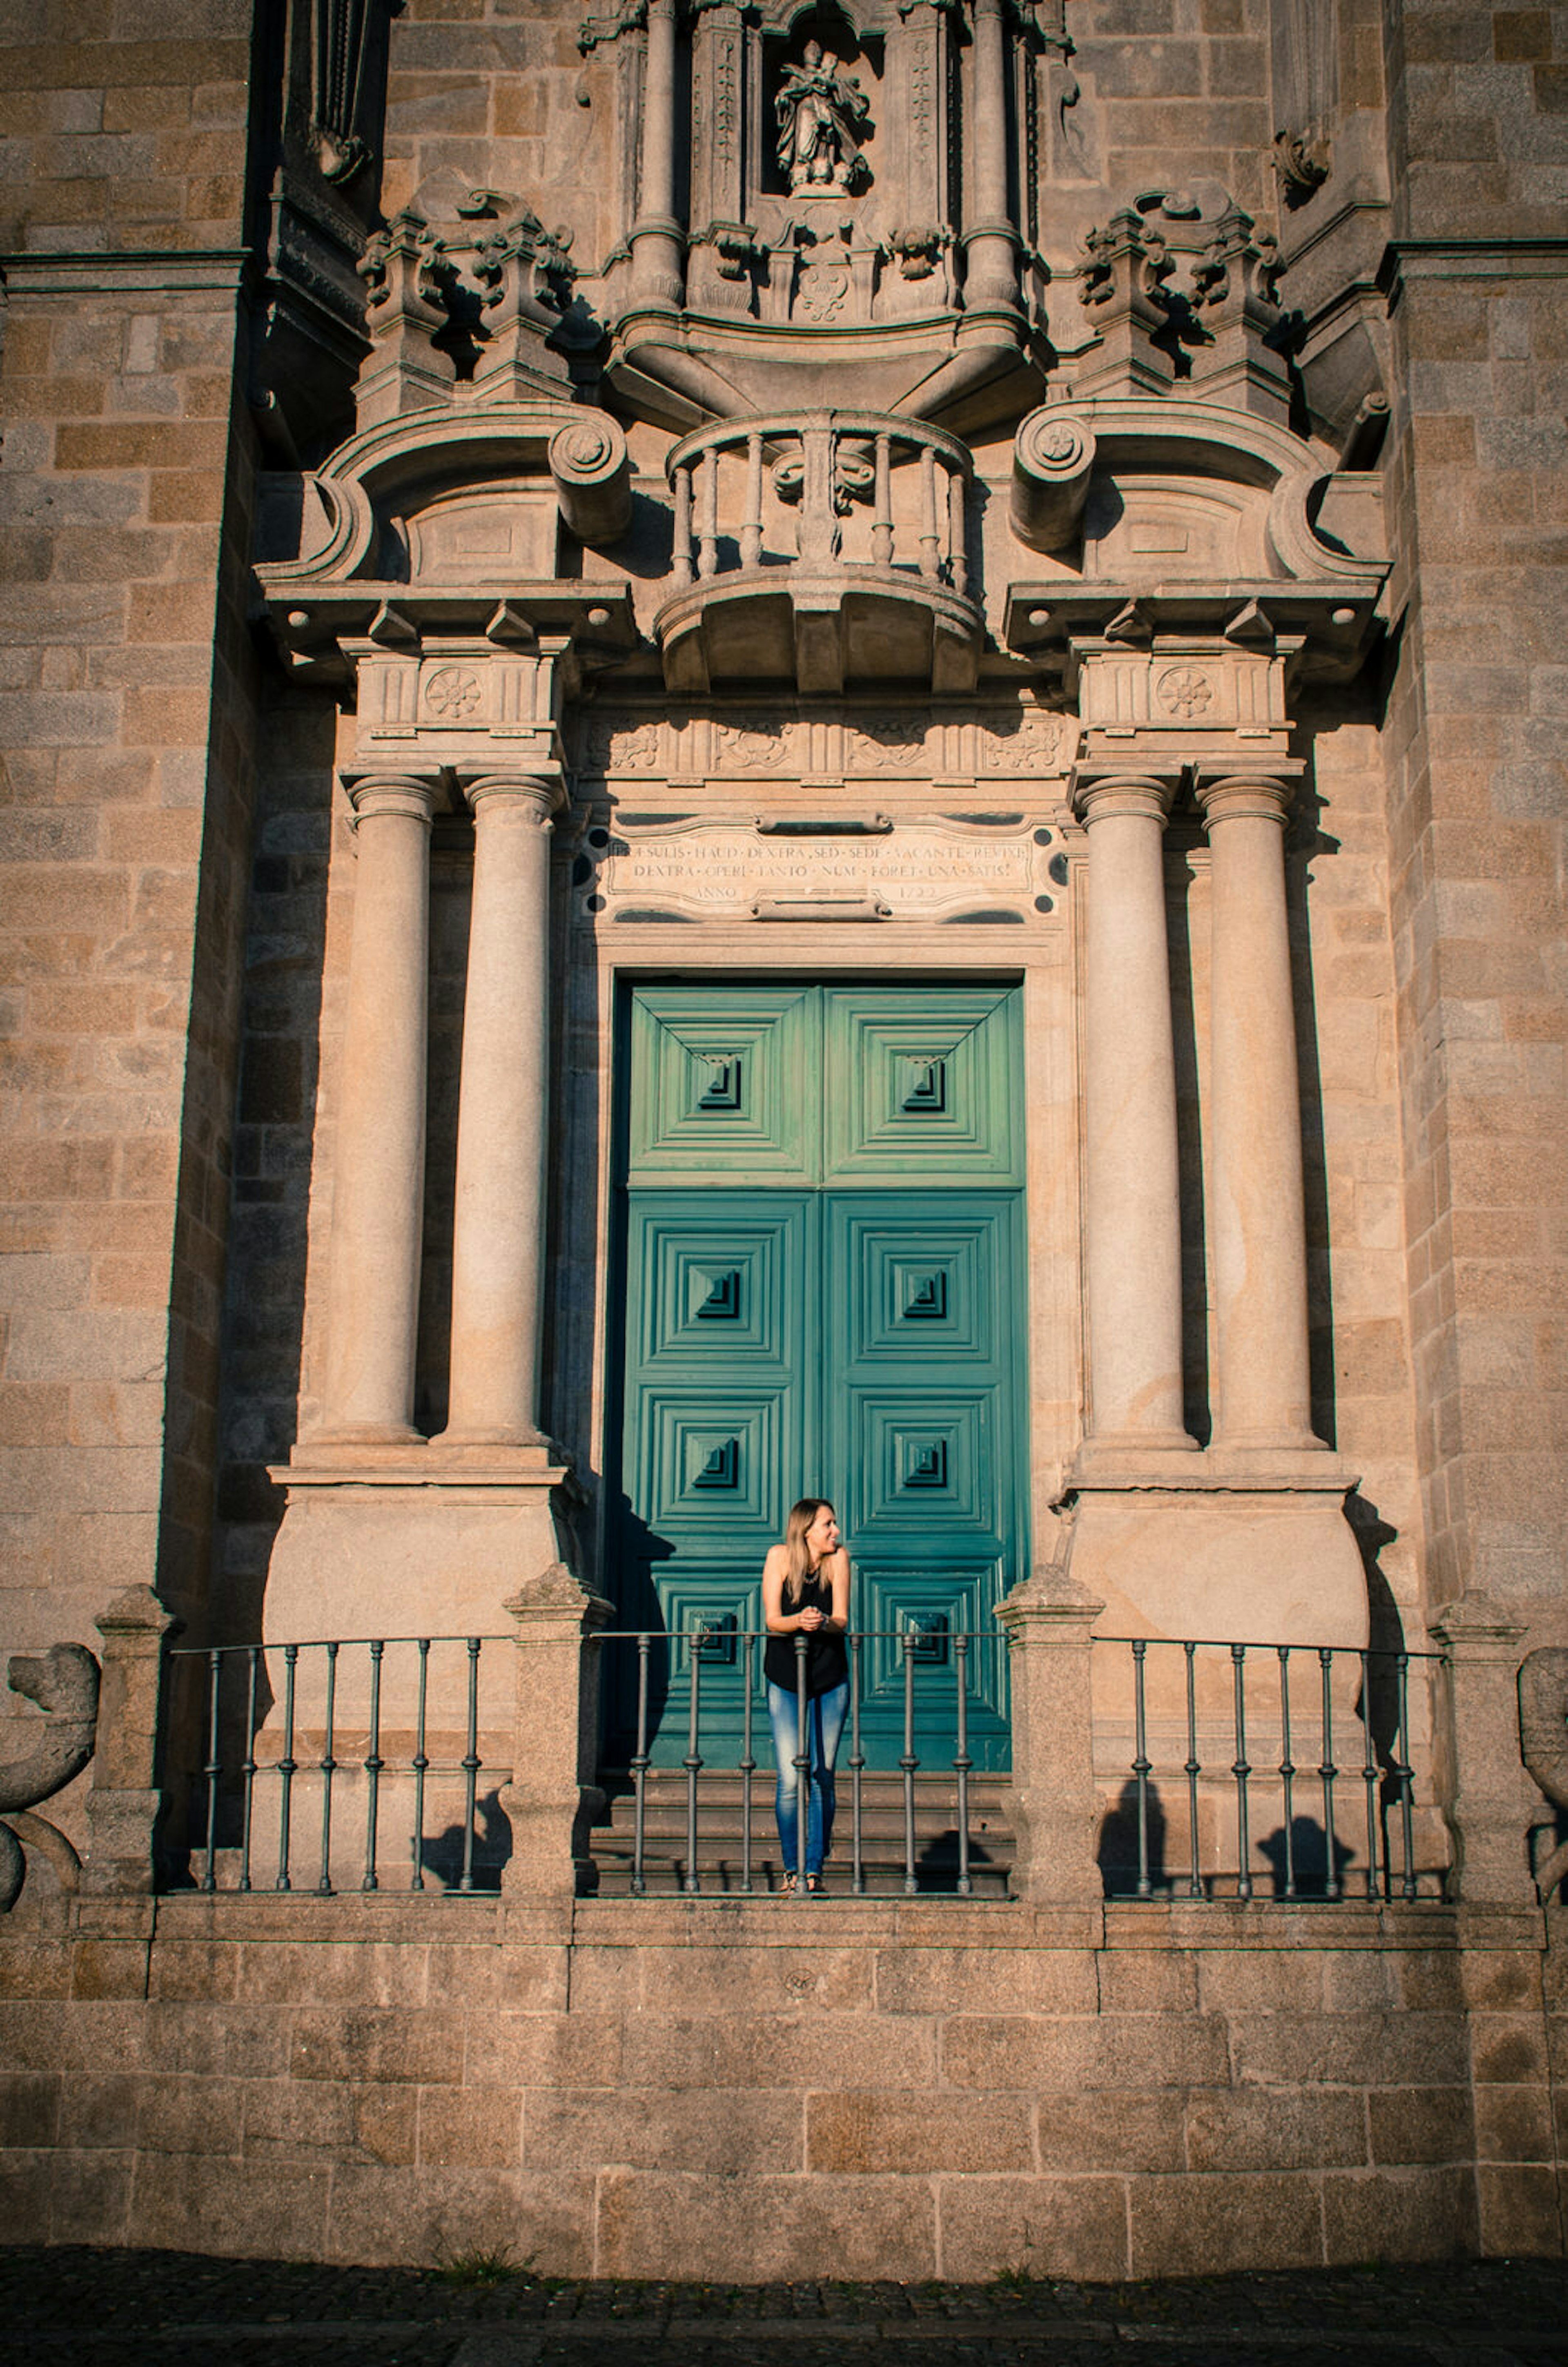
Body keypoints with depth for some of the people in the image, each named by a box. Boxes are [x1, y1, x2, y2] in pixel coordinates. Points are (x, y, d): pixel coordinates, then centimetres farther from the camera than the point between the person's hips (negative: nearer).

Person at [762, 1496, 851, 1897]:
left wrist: (822, 1622, -31)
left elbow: (842, 1621, -9)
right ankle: (792, 1870, 7)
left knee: (822, 1776, 1)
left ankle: (815, 1868, 10)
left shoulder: (838, 1558, -4)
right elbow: (772, 1621, -11)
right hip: (785, 1683, -1)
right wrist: (799, 1621, -32)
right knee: (791, 1780, -6)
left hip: (831, 1681, 1)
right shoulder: (779, 1556, -7)